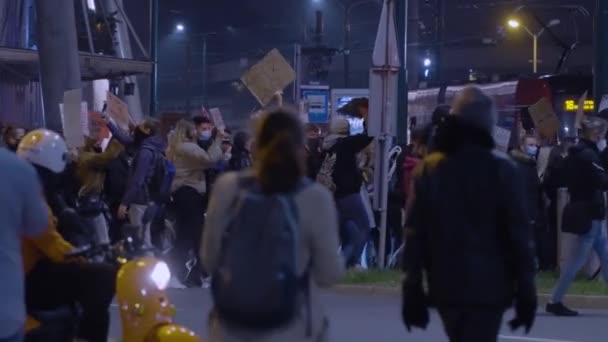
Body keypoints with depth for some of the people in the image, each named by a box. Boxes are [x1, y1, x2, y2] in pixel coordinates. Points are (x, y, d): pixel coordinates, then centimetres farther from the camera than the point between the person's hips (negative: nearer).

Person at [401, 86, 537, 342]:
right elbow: (518, 233, -9)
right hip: (488, 287, -4)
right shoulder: (502, 170, -7)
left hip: (445, 286, 4)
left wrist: (412, 290, 5)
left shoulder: (428, 169, 4)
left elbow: (415, 233, 1)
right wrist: (526, 291, -3)